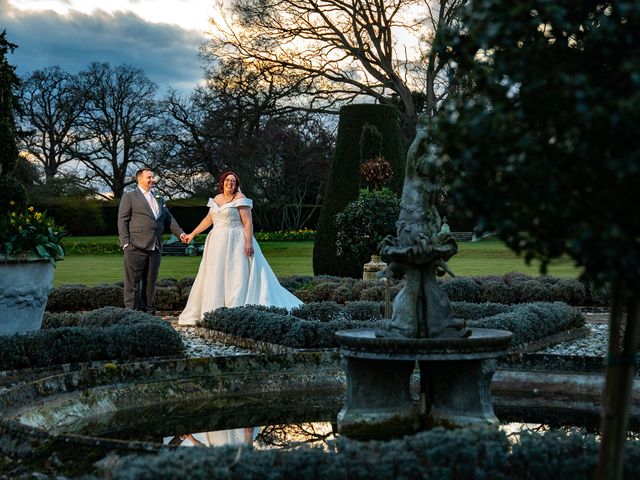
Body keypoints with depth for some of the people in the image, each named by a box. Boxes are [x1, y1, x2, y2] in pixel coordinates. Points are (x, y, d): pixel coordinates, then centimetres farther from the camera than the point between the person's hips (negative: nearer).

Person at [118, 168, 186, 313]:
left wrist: (180, 233, 7)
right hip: (136, 248, -6)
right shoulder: (129, 197, 4)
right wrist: (125, 243, -11)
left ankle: (149, 311, 13)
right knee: (133, 283, -4)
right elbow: (122, 221, -1)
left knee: (150, 283, 8)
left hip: (155, 248, 6)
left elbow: (169, 219, 23)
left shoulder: (158, 200, 22)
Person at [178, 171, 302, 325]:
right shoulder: (217, 198, 13)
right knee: (214, 278, 7)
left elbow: (248, 223, -12)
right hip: (217, 243, 7)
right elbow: (208, 220, 22)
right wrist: (193, 234, 21)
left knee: (236, 277, -9)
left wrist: (249, 242, -21)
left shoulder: (240, 199, -7)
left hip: (235, 243, -7)